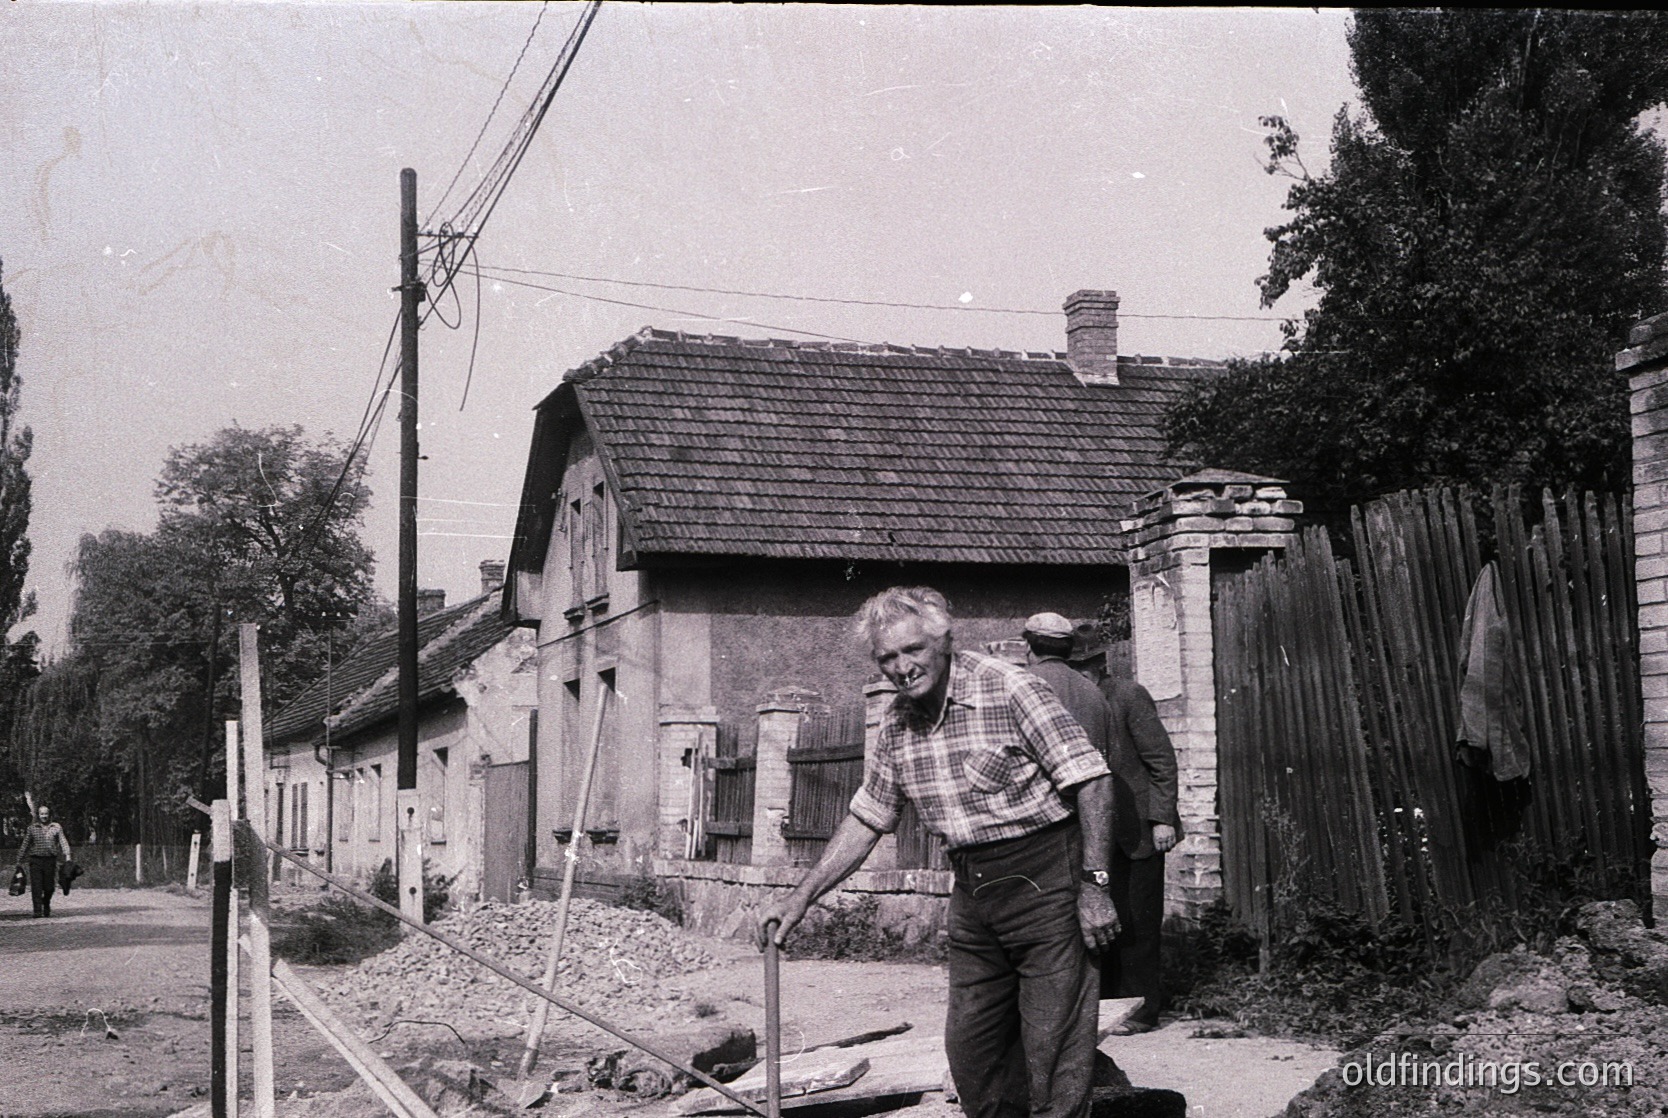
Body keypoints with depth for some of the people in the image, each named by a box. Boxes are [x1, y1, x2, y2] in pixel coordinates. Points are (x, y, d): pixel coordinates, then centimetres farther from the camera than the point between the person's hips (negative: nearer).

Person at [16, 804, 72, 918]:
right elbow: (25, 845, 12)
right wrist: (20, 860, 13)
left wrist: (67, 855, -14)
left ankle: (46, 907, 31)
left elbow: (63, 842, 0)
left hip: (50, 860, 0)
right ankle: (38, 911, -5)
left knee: (49, 887, 5)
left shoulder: (56, 827, 6)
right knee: (36, 887, -8)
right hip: (35, 860, 0)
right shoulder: (32, 828, 7)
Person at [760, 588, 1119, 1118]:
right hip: (972, 891, 7)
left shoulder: (1008, 688, -13)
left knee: (1054, 1053, -5)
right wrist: (800, 899, 12)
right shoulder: (896, 724, 7)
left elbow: (1090, 778, -14)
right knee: (971, 1053, 11)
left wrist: (1094, 883, -19)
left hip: (1044, 879, -7)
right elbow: (866, 819, 17)